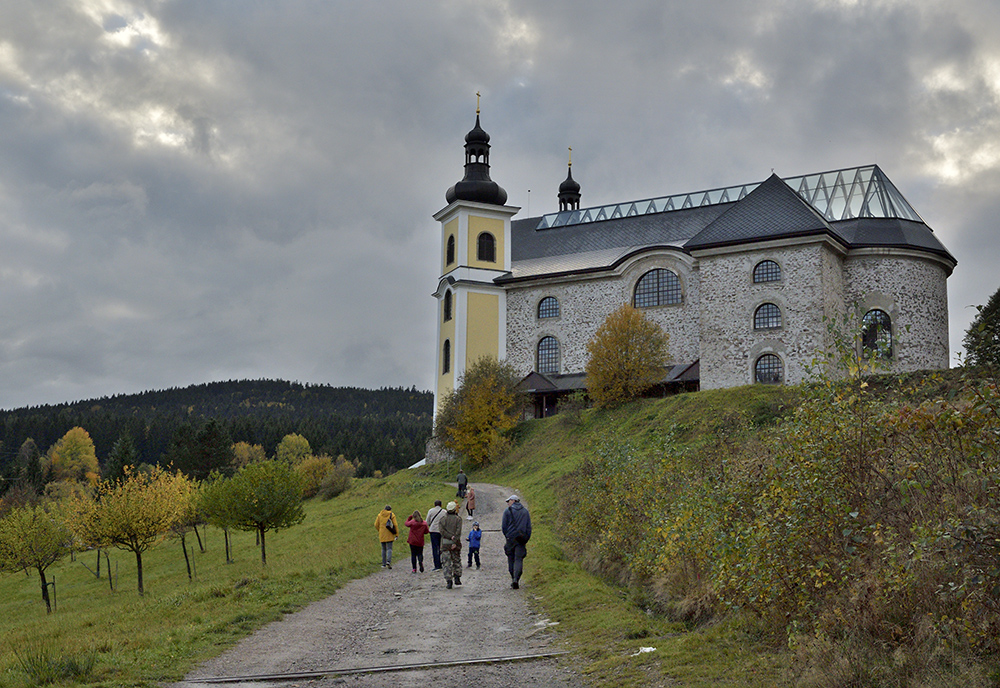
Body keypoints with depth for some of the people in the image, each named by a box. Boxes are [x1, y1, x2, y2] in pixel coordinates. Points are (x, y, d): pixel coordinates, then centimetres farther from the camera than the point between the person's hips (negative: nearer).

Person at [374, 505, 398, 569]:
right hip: (389, 535, -3)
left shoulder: (380, 515, 7)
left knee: (383, 549, 12)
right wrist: (397, 534, -1)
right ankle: (388, 561, -25)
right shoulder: (392, 515, -1)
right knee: (389, 549, -3)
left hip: (382, 535, 3)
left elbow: (376, 525, 6)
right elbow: (395, 525, -6)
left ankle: (384, 564, 10)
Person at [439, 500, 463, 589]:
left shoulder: (443, 519, 5)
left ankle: (449, 581, -10)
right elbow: (458, 531, -11)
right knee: (457, 560, 17)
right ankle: (457, 578, 13)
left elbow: (442, 531, -7)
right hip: (455, 543, 0)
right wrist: (455, 542, -15)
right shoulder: (458, 519, 0)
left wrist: (450, 536, -10)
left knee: (447, 563, 0)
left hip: (445, 543, 0)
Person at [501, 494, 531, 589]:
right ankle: (516, 579, -19)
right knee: (519, 559, -3)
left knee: (511, 559, 11)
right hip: (521, 539, 2)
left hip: (510, 538, -2)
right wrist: (526, 539, 12)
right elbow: (529, 527, 9)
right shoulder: (525, 511, 10)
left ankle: (513, 579, 14)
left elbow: (503, 526, 0)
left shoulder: (507, 511, 0)